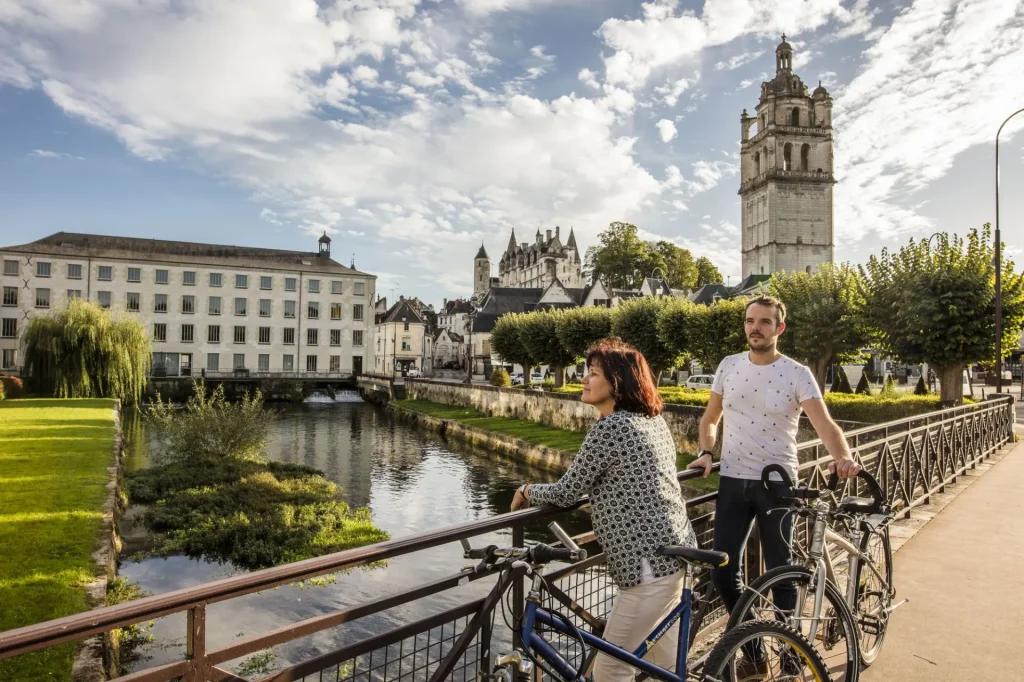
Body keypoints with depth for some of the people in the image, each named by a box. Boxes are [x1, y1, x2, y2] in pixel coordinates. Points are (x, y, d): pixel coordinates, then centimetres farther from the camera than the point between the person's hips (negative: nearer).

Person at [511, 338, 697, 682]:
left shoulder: (609, 426, -18)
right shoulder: (653, 419, 9)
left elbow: (566, 493, -12)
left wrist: (527, 491, 5)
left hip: (651, 564, -10)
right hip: (676, 549, 10)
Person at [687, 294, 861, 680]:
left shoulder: (797, 374, -7)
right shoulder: (729, 366, 3)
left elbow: (824, 424, -18)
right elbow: (710, 418, 12)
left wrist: (843, 458, -37)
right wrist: (705, 452, -3)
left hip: (777, 484, -3)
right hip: (732, 482, 3)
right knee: (723, 573, 3)